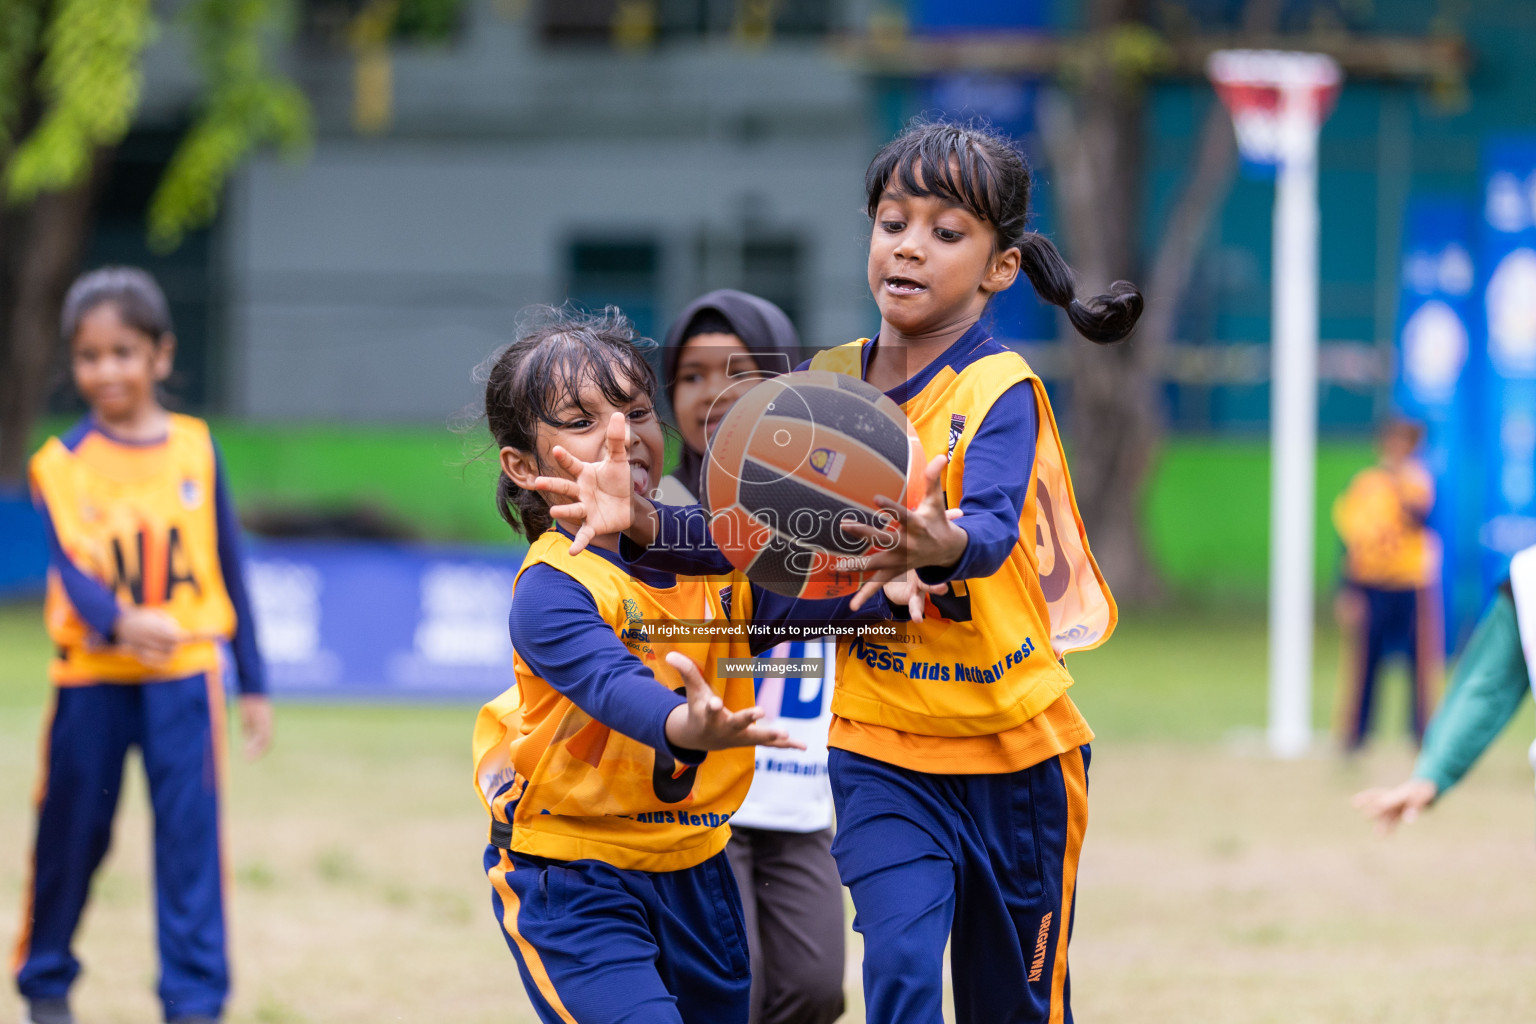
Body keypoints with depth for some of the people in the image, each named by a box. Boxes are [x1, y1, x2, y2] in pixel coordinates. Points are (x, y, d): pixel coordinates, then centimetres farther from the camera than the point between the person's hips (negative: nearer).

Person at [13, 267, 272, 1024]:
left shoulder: (195, 449, 4)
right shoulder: (62, 463, -2)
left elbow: (228, 569, 9)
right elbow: (72, 569, -14)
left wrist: (252, 684, 10)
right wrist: (121, 623, -35)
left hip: (184, 676, 1)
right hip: (92, 676, 0)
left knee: (190, 835, -7)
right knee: (72, 834, 9)